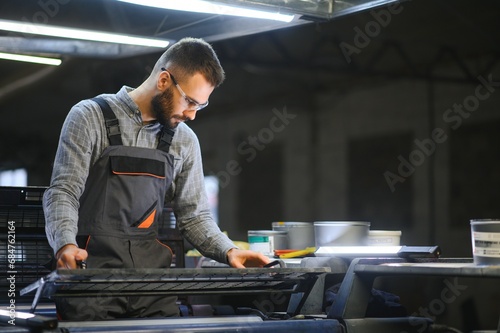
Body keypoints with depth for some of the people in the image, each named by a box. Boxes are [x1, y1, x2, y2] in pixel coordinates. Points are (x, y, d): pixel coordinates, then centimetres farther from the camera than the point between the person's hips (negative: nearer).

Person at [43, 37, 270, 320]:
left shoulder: (185, 141, 10)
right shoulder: (90, 117, -4)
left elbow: (193, 214, 14)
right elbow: (63, 191, -9)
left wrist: (228, 251, -4)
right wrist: (66, 244, -28)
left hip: (152, 274, 4)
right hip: (91, 271, -4)